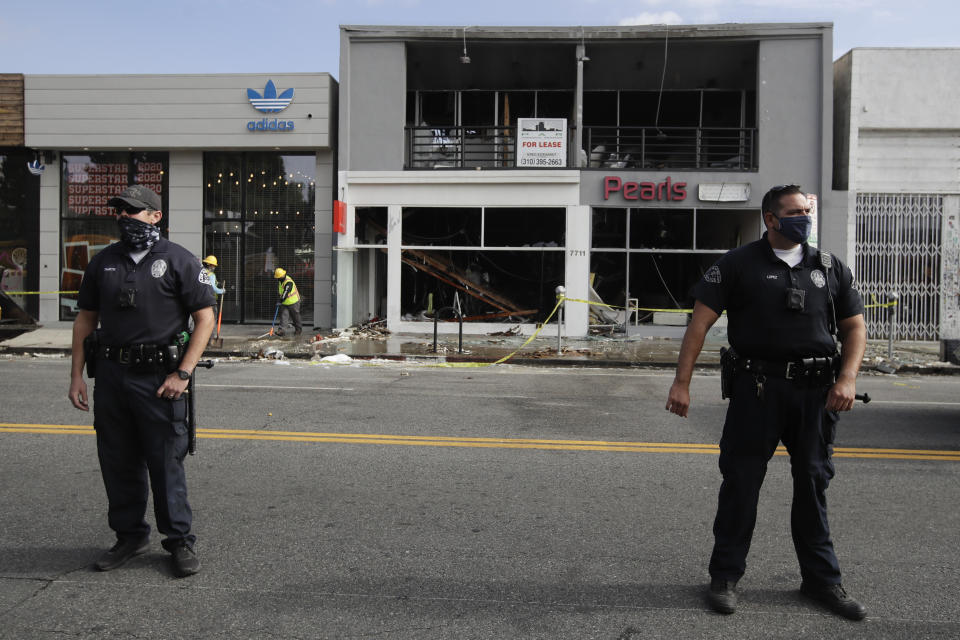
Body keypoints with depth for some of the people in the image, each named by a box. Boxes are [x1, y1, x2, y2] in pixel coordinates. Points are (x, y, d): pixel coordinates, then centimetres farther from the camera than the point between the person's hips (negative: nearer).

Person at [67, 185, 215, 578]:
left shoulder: (178, 260, -3)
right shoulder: (103, 262, 11)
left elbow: (205, 318, -6)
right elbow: (85, 319, 16)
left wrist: (183, 373, -13)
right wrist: (77, 375, 9)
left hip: (158, 379, -5)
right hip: (110, 375, 5)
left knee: (166, 464, -1)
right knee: (118, 464, 11)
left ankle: (180, 541, 12)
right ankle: (130, 537, 26)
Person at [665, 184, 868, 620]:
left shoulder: (830, 268, 11)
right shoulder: (739, 265, 0)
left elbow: (854, 327, 13)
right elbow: (701, 321, -4)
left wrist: (848, 378, -4)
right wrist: (682, 382, -11)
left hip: (815, 391, 3)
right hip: (757, 389, -3)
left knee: (813, 483, 12)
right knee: (741, 482, 3)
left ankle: (821, 579, 27)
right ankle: (725, 577, 17)